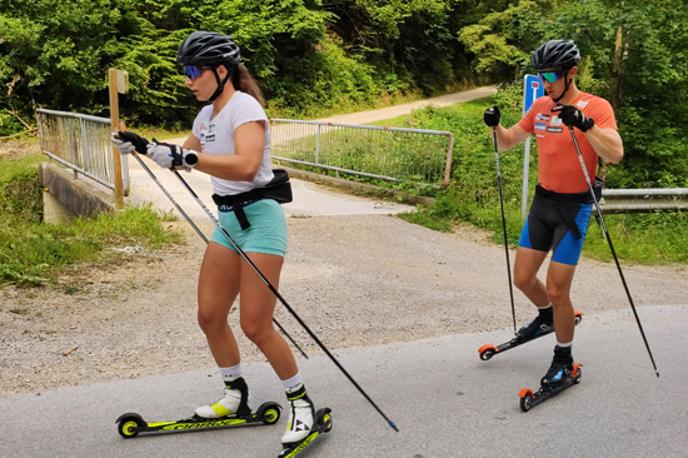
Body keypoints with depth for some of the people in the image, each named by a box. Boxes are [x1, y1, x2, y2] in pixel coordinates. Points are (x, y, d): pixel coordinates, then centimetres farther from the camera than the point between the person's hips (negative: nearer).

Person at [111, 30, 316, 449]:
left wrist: (186, 157, -35)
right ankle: (236, 397, 29)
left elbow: (246, 166, -32)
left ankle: (302, 403, 11)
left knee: (256, 327, -8)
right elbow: (185, 157, 29)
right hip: (228, 221, 9)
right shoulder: (207, 115, 12)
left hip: (259, 218, -9)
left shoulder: (244, 106, -15)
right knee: (210, 317, 10)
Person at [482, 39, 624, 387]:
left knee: (556, 290, -5)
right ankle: (547, 316, 44)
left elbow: (615, 154, -27)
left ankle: (563, 359, 16)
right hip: (542, 202, 6)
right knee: (522, 278, 12)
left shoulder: (596, 107, -12)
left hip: (573, 208, -6)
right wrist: (495, 126, -6)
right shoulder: (541, 106, 6)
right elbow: (507, 142, 14)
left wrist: (583, 123, -38)